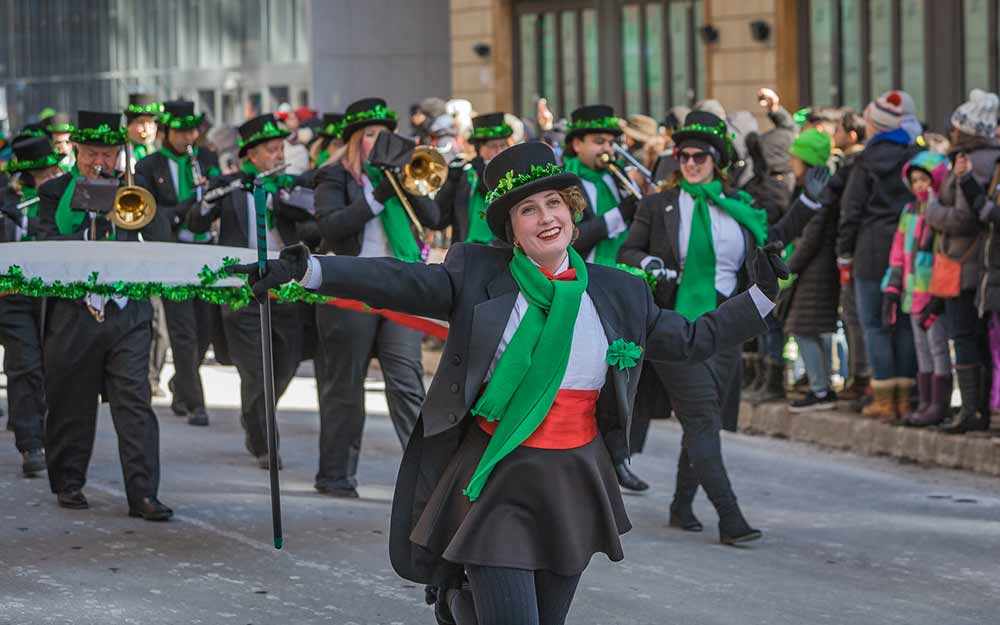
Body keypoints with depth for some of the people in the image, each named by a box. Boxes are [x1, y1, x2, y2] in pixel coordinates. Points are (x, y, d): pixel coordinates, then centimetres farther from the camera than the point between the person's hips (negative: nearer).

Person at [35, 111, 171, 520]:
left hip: (127, 313, 0)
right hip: (73, 314, 0)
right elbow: (48, 246, -7)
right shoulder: (55, 192, 6)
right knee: (71, 404, 8)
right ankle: (68, 483, 24)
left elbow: (157, 243, 0)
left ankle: (143, 493, -8)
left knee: (135, 402, -7)